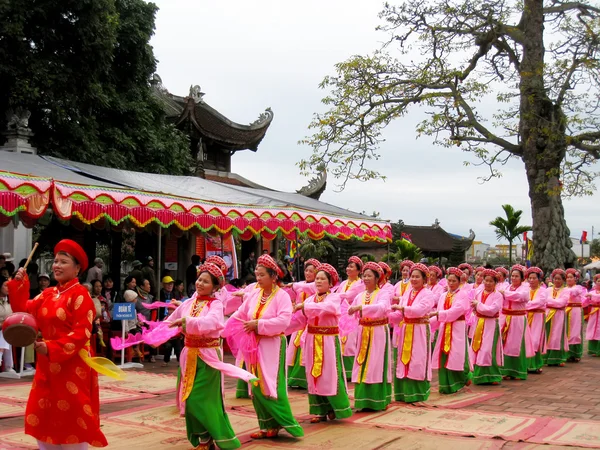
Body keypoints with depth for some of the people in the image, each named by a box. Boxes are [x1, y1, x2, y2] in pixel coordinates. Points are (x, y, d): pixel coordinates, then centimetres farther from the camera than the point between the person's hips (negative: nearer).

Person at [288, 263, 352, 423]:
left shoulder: (334, 298, -4)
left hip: (329, 341, -5)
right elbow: (299, 320, 2)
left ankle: (335, 408, 14)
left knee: (330, 375, -2)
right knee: (314, 375, 7)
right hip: (312, 341, 5)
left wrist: (304, 306, -31)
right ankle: (320, 410, 17)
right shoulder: (310, 299, 9)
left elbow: (327, 307, -28)